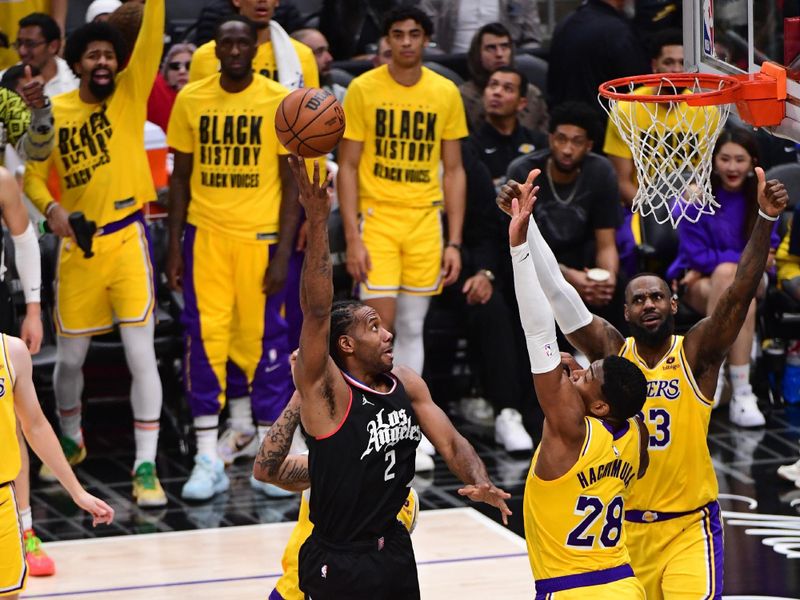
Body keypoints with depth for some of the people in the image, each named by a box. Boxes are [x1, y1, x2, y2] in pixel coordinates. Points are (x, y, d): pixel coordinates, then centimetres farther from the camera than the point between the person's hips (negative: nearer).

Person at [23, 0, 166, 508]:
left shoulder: (130, 93, -4)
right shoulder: (54, 113, 2)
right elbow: (33, 175, 8)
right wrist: (51, 208, -13)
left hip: (127, 239, -2)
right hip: (78, 245, 2)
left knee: (140, 354, -9)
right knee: (70, 357, 12)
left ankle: (146, 467, -4)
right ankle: (70, 441, 38)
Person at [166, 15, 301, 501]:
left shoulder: (280, 100, -4)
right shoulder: (191, 99, 3)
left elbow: (292, 181, -3)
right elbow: (181, 176, 9)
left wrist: (284, 251, -10)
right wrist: (174, 246, 4)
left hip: (260, 235, -2)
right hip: (204, 234, 2)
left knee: (264, 339, 2)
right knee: (205, 339, -1)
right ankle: (208, 458, 4)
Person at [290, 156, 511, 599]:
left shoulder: (407, 384, 5)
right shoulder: (327, 390, -16)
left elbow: (451, 444, 8)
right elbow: (316, 311, -29)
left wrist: (479, 482, -15)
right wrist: (317, 223, -37)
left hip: (395, 550, 7)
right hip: (339, 563, -7)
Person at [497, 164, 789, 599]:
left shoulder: (696, 353, -6)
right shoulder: (611, 351, -1)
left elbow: (741, 292, -19)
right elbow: (556, 292, -10)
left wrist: (765, 219, -32)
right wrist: (524, 221, -21)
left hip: (688, 525, -2)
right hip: (622, 525, 3)